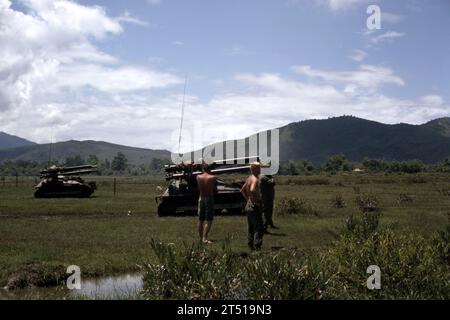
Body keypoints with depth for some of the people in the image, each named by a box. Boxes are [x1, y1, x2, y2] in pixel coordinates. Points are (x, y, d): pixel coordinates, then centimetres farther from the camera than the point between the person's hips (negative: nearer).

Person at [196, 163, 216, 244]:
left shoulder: (198, 177, -1)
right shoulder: (212, 177, -10)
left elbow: (198, 188, 5)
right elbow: (215, 189, -2)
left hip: (201, 198, 4)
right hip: (209, 198, -4)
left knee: (200, 220, 15)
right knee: (208, 220, -3)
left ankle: (201, 237, 24)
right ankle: (205, 238, -12)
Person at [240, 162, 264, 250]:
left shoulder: (249, 178, 12)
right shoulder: (255, 179, -17)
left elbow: (242, 190, 22)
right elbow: (252, 190, -36)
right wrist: (255, 201, -25)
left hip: (248, 205, 10)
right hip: (255, 207, -10)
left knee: (251, 228, 15)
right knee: (259, 228, -6)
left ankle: (251, 246, 20)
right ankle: (257, 246, -7)